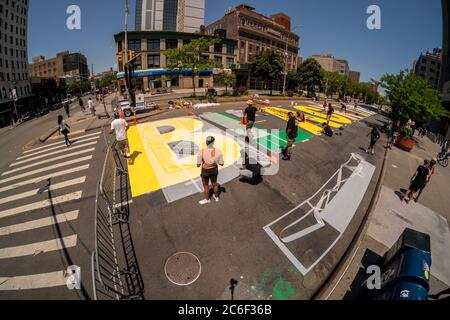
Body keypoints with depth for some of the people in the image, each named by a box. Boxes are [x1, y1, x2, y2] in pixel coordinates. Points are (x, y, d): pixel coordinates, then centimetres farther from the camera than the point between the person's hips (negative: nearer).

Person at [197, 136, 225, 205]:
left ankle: (207, 199, 41)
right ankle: (216, 197, 48)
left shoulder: (201, 152, -28)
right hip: (214, 170, 3)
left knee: (206, 185, 22)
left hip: (205, 171, -2)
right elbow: (221, 164, -13)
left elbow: (198, 165, -19)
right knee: (214, 183, 28)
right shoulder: (218, 151, -22)